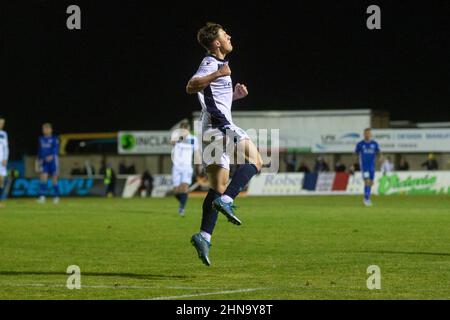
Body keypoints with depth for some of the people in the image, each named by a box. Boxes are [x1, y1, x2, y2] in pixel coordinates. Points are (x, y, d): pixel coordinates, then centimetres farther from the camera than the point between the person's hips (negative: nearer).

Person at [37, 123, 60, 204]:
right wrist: (39, 160, 17)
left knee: (54, 179, 2)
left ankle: (56, 197, 13)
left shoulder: (54, 139, -2)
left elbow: (56, 149, -14)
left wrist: (51, 156, -31)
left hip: (52, 160, -3)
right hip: (44, 162, 3)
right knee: (43, 178, -10)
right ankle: (42, 197, -16)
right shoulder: (41, 139, 12)